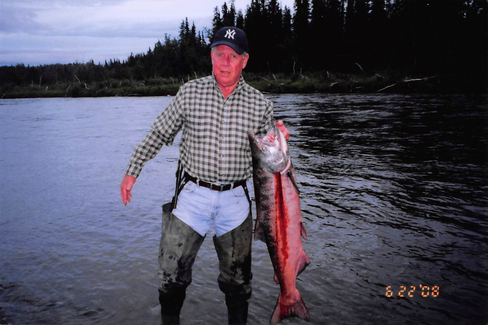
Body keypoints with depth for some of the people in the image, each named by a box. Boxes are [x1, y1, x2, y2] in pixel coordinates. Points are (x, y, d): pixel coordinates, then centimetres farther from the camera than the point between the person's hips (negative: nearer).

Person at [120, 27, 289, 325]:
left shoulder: (260, 104, 0)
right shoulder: (190, 93, -1)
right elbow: (159, 134, 7)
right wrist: (133, 171, 7)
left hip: (236, 199, 1)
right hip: (193, 193, 0)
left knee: (237, 277, 14)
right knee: (171, 271, 3)